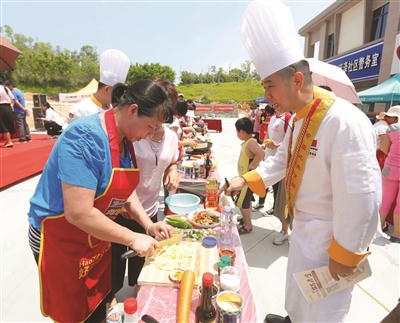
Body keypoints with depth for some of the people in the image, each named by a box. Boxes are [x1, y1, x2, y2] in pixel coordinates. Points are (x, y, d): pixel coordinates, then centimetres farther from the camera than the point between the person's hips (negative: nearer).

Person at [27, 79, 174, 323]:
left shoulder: (126, 139, -4)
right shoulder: (85, 138, -30)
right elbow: (79, 213, -33)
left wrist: (148, 225, -7)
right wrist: (133, 238, -25)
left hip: (97, 237, 7)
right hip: (61, 240, -7)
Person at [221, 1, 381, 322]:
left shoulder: (345, 122, -28)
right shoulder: (300, 120, 2)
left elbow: (362, 198, -27)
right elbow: (283, 160, 13)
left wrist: (345, 254, -17)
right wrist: (245, 180, 3)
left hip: (329, 240, -8)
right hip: (303, 228, 8)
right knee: (299, 297, 29)